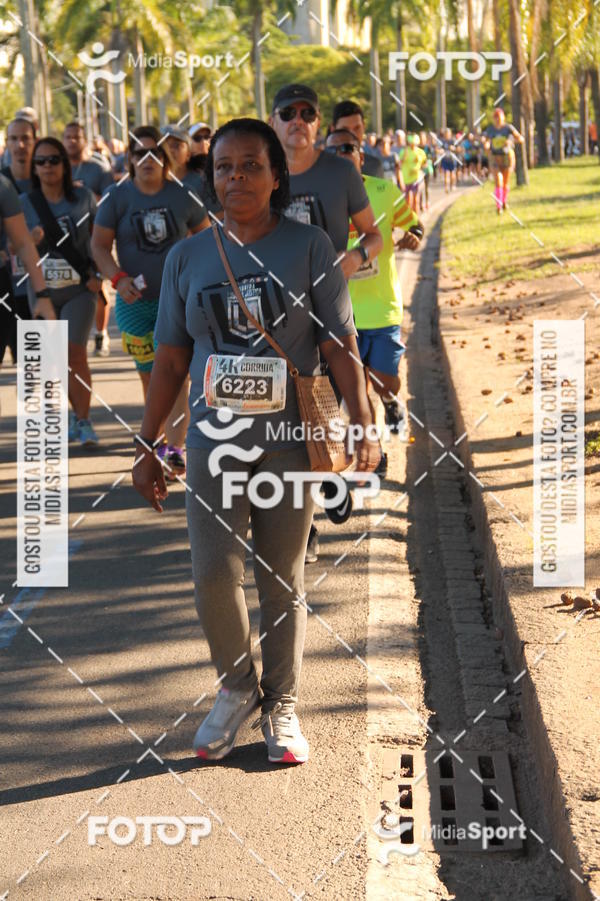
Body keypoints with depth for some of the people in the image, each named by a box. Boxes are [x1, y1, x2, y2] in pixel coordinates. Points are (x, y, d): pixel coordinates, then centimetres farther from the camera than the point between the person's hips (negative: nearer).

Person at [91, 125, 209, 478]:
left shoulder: (182, 196, 0)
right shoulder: (118, 197, -2)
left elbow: (205, 235, 12)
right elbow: (99, 244, 1)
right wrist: (118, 278, -14)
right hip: (136, 300, 1)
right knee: (149, 374, 10)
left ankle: (175, 450, -16)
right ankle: (160, 437, 26)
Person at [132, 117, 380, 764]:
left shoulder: (310, 248, -1)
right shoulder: (188, 257, 6)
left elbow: (340, 347, -1)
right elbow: (170, 360, 10)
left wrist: (363, 427, -10)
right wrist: (146, 446, 10)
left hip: (290, 441, -1)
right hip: (215, 438, 1)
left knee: (282, 582, 6)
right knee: (214, 573, -8)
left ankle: (281, 705, 23)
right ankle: (236, 687, 17)